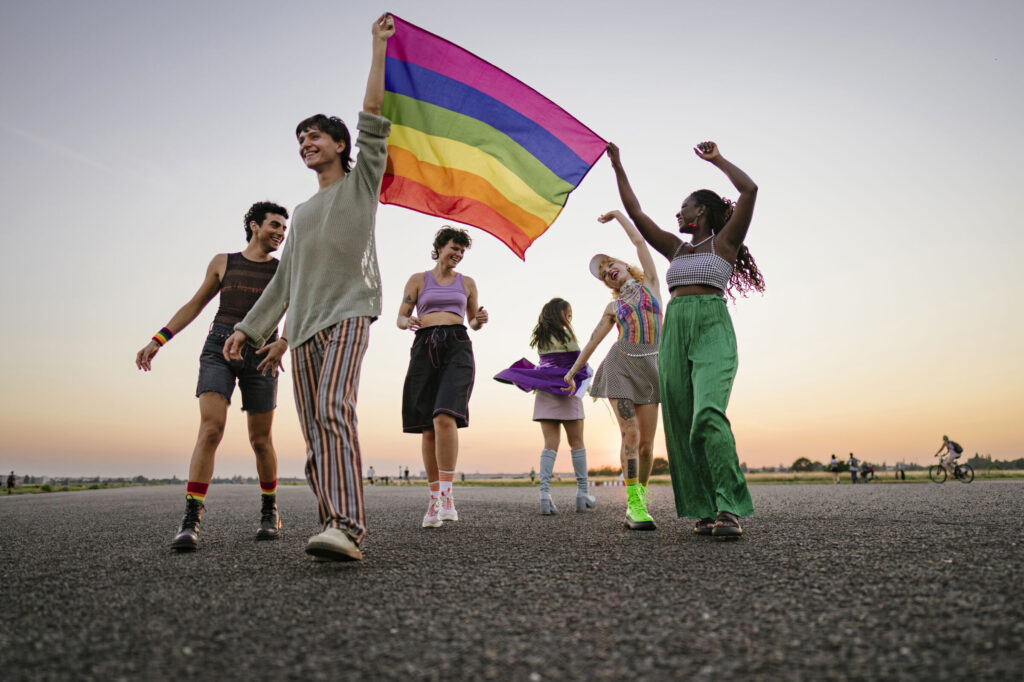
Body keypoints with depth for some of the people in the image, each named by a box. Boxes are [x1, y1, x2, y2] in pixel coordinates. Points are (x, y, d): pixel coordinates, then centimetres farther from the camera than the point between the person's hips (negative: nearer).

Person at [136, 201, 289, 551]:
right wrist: (157, 341, 10)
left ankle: (270, 512, 23)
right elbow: (194, 306, 19)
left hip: (260, 355, 0)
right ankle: (191, 522, -18)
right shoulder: (223, 262, 14)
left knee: (260, 440, 4)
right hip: (219, 350, 0)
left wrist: (282, 343, -24)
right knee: (210, 430, -19)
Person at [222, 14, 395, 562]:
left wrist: (378, 47, 6)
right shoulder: (302, 213, 30)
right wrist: (249, 327, 20)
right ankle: (334, 523, 0)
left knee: (334, 409, -25)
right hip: (304, 323, 7)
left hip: (348, 312, -7)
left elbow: (372, 119, 3)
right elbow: (284, 279, 27)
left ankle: (346, 527, -33)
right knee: (312, 427, -3)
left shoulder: (362, 183, 15)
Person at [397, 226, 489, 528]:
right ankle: (434, 500, 8)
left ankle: (447, 496, -18)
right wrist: (408, 322, -12)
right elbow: (400, 319, 11)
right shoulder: (418, 280, 15)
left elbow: (473, 322, 25)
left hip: (457, 348, 0)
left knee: (445, 418, -22)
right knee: (428, 429, -2)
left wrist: (480, 320, 1)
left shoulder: (467, 283, 19)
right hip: (425, 348, 1)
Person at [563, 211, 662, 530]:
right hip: (621, 365, 0)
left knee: (647, 441, -2)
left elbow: (639, 241, 9)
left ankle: (640, 499, 11)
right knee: (630, 434, -11)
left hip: (650, 366, 0)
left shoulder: (649, 283, 12)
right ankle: (634, 504, -8)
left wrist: (617, 214, 21)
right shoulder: (613, 307, 14)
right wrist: (572, 371, 21)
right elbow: (592, 341, 20)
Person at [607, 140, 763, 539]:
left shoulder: (724, 242, 11)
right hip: (674, 331, 6)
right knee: (682, 425, -3)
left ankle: (730, 509, -23)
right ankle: (706, 511, 2)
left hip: (712, 329, -5)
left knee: (707, 415, -25)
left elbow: (749, 189, -1)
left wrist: (717, 159, 12)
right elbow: (635, 213, 23)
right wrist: (618, 167, 26)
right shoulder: (676, 249, 23)